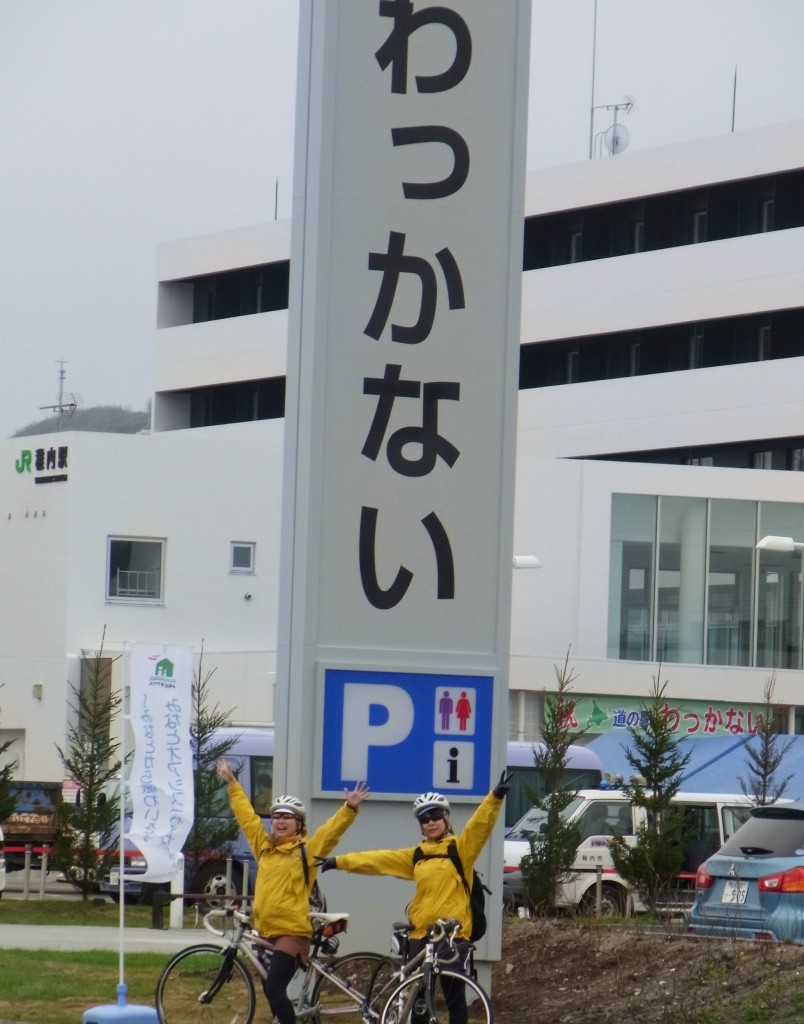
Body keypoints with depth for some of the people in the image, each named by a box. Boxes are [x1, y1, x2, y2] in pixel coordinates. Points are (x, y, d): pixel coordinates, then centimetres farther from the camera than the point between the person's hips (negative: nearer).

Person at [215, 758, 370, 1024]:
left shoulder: (307, 849, -3)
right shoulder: (263, 845, 12)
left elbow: (332, 829, -14)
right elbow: (246, 814, 22)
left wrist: (350, 808, -29)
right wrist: (232, 783, 30)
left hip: (292, 932, -7)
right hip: (266, 931, 7)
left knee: (274, 988, -18)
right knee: (271, 990, 11)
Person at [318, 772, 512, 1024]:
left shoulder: (460, 848, 1)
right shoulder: (416, 855, 15)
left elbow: (480, 825, -14)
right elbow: (379, 860, 17)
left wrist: (495, 798, -30)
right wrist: (340, 861, 14)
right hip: (421, 933, 5)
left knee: (454, 994, -3)